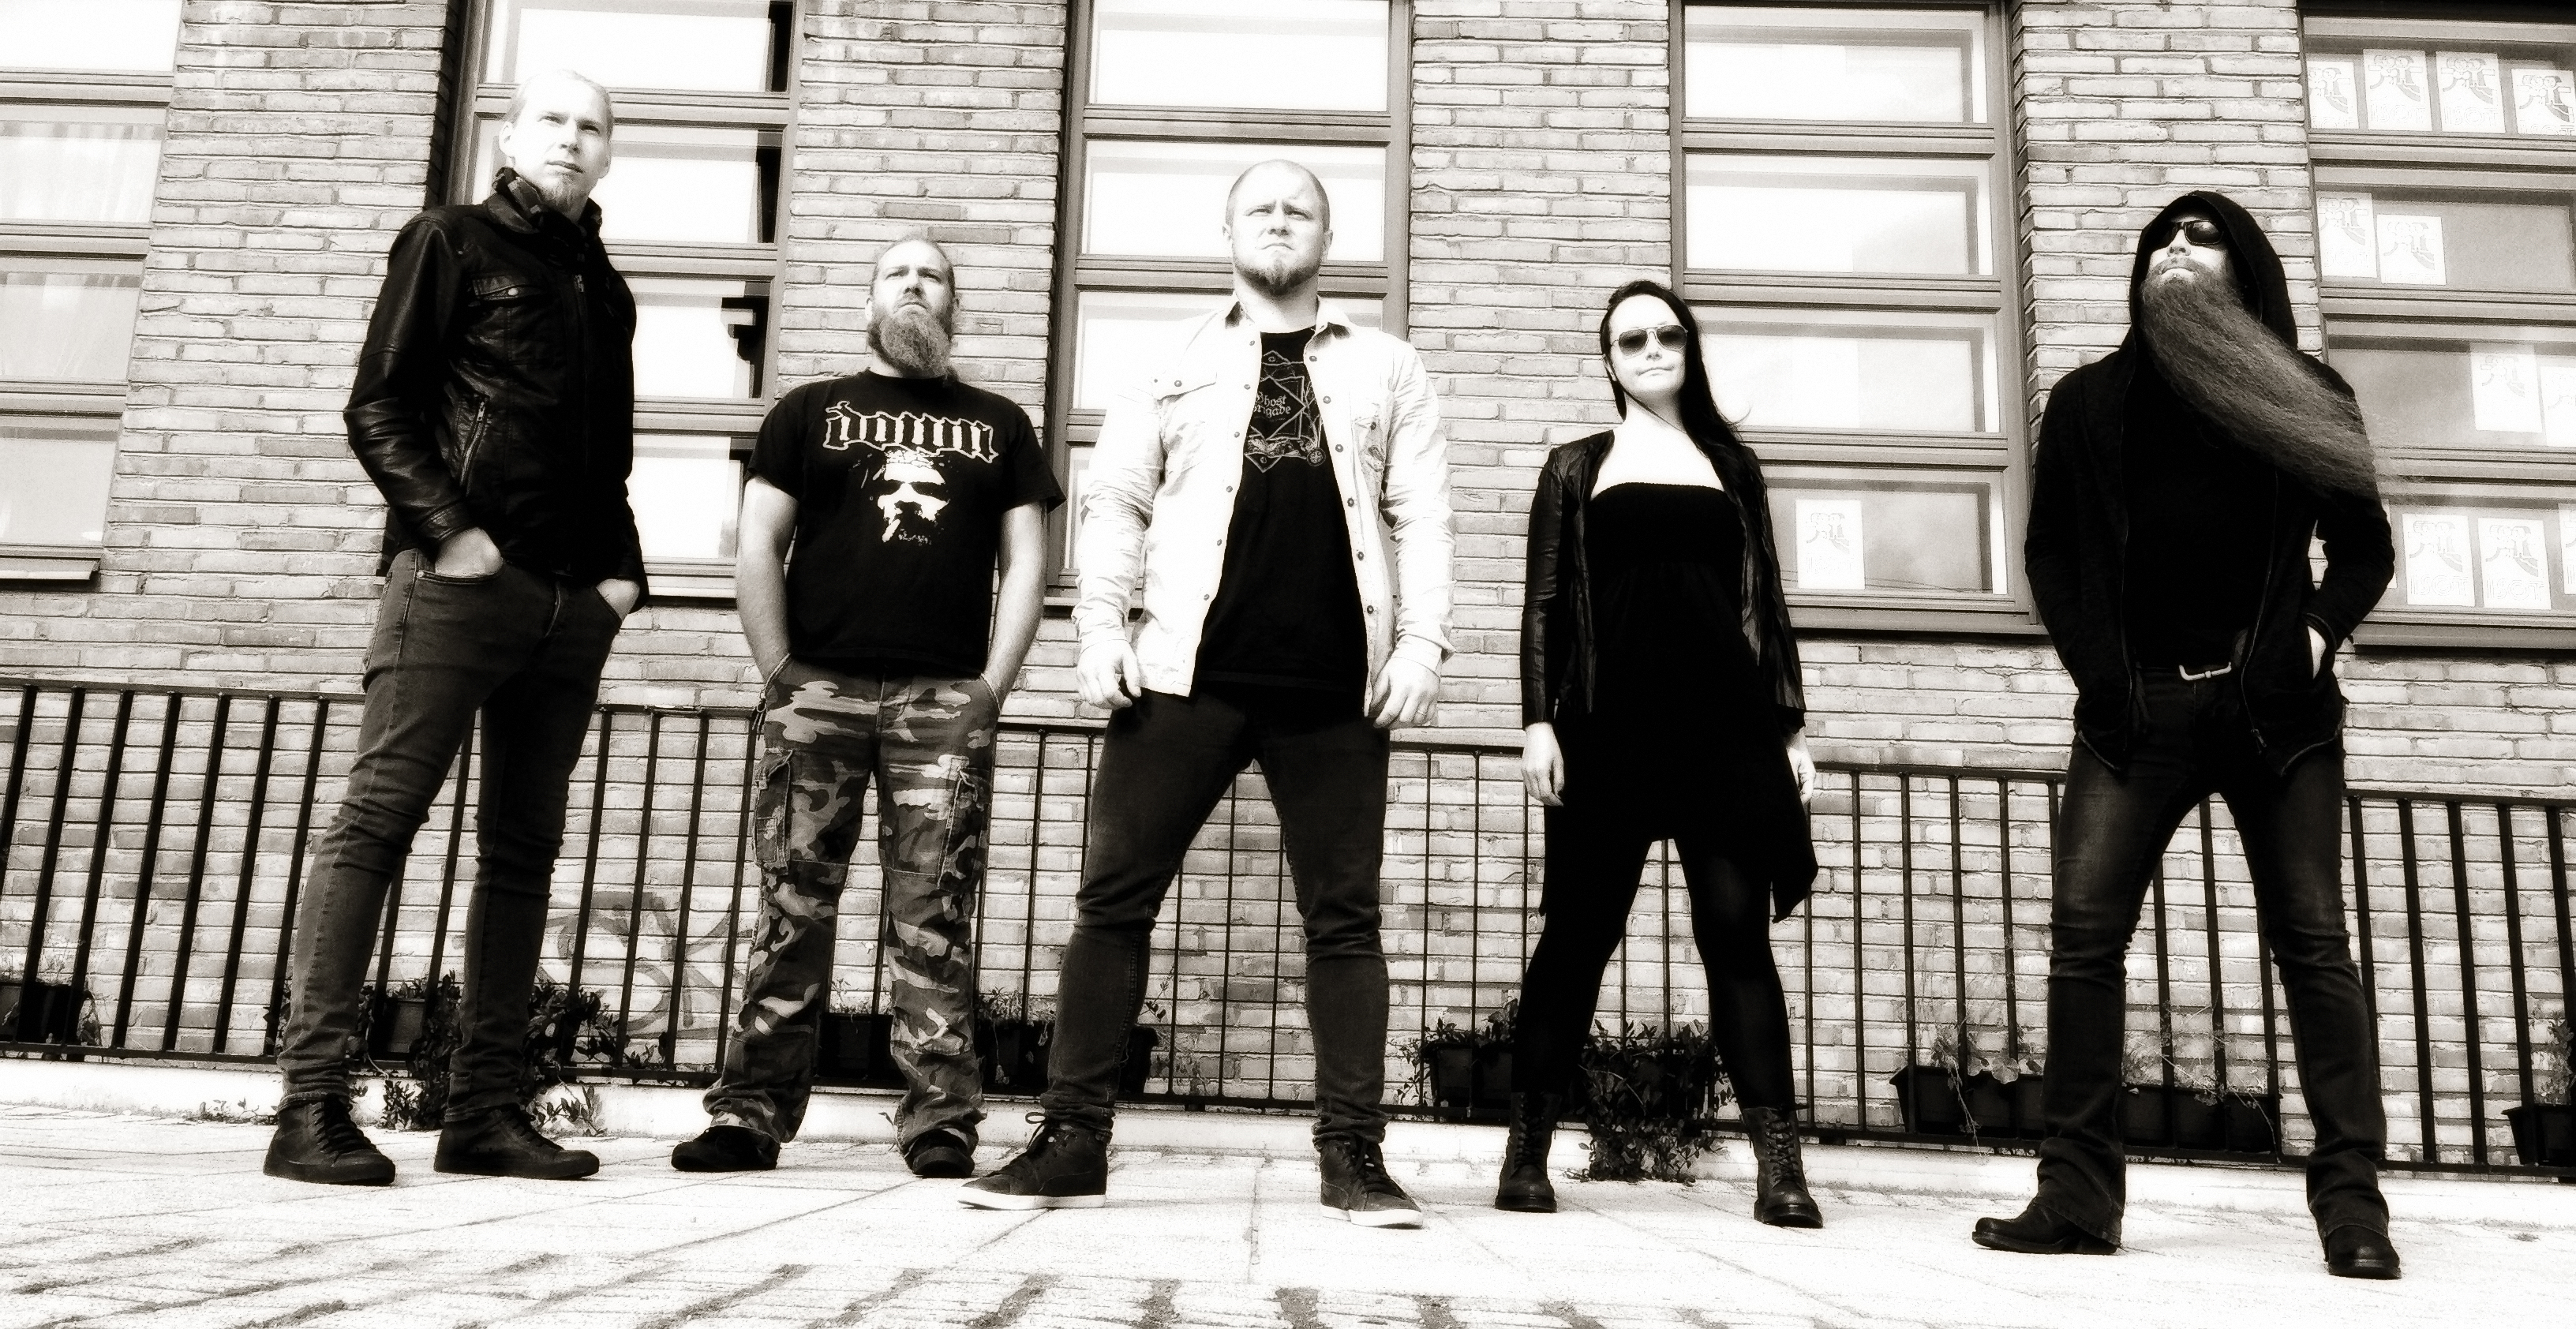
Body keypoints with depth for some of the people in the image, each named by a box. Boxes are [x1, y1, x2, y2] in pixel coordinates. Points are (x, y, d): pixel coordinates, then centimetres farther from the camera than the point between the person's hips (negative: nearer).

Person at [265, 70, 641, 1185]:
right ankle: (312, 1103, -7)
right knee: (376, 821, -9)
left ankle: (483, 1112, 8)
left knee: (523, 851, 4)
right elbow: (377, 408, -2)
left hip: (571, 604, 6)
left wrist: (622, 569, 8)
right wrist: (448, 528, -13)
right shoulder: (453, 242, 7)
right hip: (458, 582, -6)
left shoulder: (604, 290, 22)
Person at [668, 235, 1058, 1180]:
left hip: (945, 701, 0)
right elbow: (758, 549, 8)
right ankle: (751, 1112, 4)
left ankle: (940, 1119, 0)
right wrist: (780, 674, -2)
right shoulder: (808, 412, 15)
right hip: (818, 691, 0)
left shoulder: (999, 425, 16)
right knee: (791, 907, -1)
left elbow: (1026, 562, 10)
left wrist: (991, 686, -1)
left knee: (932, 917, -3)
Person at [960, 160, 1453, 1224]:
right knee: (1114, 899, -2)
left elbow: (1421, 518, 8)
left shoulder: (1387, 369, 17)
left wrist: (1421, 643, -5)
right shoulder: (1174, 365, 16)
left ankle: (1353, 1155, 10)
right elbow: (1115, 503, 9)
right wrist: (1102, 628, -4)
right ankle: (1072, 1140, 6)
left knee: (1343, 917, 3)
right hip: (1187, 675, 0)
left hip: (1336, 688, 0)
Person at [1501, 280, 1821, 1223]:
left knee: (1737, 931, -3)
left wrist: (1792, 725, 7)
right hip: (1611, 721, -1)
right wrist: (1538, 721, -6)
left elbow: (1765, 602, 14)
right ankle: (1526, 1153, 8)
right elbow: (1544, 604, 6)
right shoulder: (1575, 468, 13)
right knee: (1579, 932, 0)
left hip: (1725, 718, 1)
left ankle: (1780, 1165, -4)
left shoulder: (1732, 464, 17)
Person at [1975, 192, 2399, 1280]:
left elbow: (2366, 548, 11)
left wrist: (2321, 629, -7)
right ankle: (2077, 1192, -5)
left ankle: (2352, 1200, 1)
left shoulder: (2305, 397, 7)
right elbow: (2052, 551, 9)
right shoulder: (2092, 401, 8)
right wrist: (2098, 670, -2)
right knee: (2084, 931, -8)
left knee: (2312, 938, -4)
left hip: (2275, 706, 0)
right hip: (2137, 704, 1)